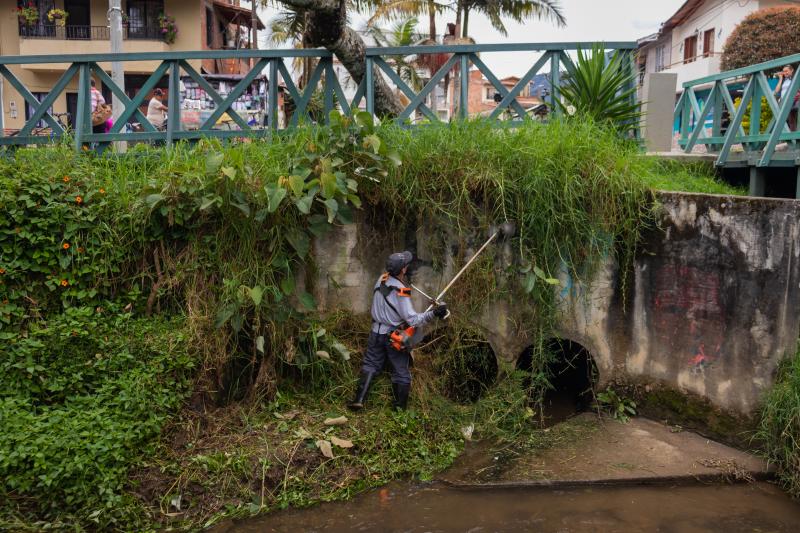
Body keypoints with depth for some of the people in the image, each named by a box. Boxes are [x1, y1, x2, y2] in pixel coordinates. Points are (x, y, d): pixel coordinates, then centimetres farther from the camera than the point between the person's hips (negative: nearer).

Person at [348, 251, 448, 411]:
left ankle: (359, 400, 8)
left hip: (377, 332, 5)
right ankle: (400, 408, 16)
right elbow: (412, 319, -25)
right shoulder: (400, 291, -25)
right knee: (401, 372, 9)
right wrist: (433, 313, -27)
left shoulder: (382, 279, -7)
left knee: (370, 365, 17)